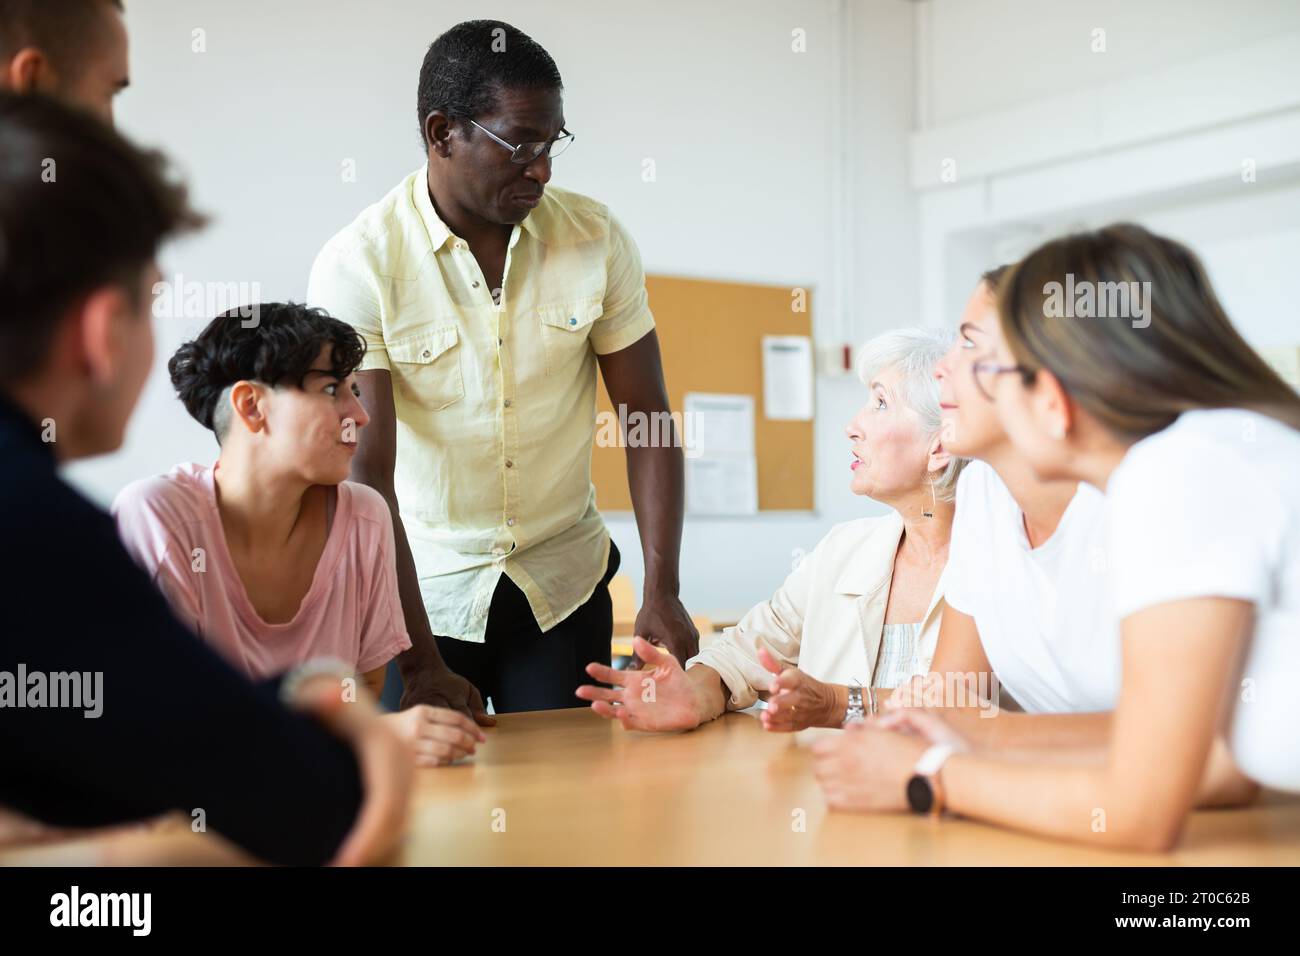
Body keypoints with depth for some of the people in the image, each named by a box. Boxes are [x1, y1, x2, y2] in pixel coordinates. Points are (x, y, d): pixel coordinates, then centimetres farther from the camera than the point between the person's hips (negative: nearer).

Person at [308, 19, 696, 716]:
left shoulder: (596, 239, -6)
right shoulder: (357, 266, -15)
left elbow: (648, 419, -2)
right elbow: (366, 476, -19)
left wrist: (662, 595, -12)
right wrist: (420, 665, -23)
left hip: (564, 581, 2)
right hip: (421, 588, -2)